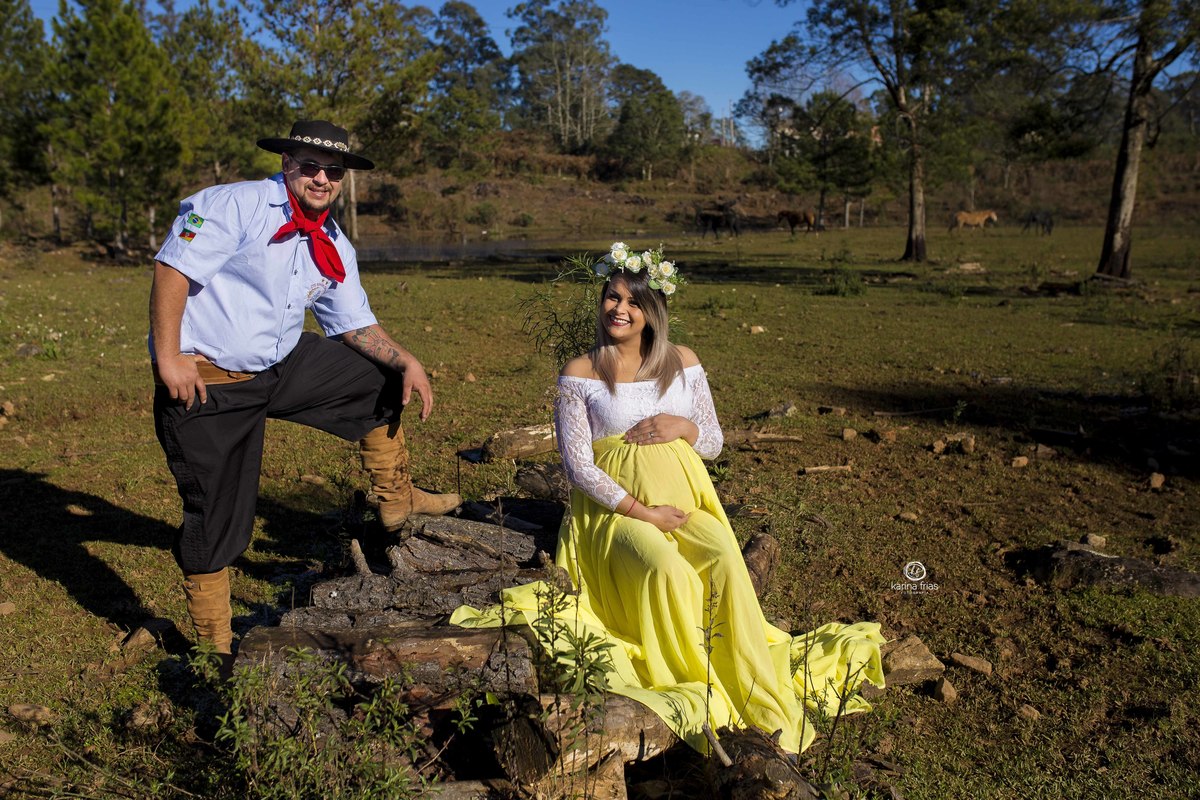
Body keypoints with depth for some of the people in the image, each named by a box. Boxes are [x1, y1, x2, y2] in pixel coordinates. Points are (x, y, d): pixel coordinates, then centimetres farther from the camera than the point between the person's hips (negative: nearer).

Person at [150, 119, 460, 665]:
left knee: (383, 380, 8)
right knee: (217, 518, 0)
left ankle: (395, 501, 23)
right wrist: (168, 361, -24)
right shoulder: (236, 205, -15)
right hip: (206, 382, -7)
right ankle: (214, 649, 20)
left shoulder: (334, 249, 7)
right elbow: (172, 269, -20)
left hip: (282, 366, 7)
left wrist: (406, 361, -4)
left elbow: (355, 324, 12)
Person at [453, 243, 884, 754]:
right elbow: (577, 464, -7)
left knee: (725, 559, -27)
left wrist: (682, 426, -12)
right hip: (614, 511, -2)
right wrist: (642, 512, -15)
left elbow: (714, 443, 11)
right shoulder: (579, 375, -2)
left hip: (684, 505, 3)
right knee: (667, 571, -32)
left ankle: (767, 704, -21)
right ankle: (702, 699, -16)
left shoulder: (682, 363, 7)